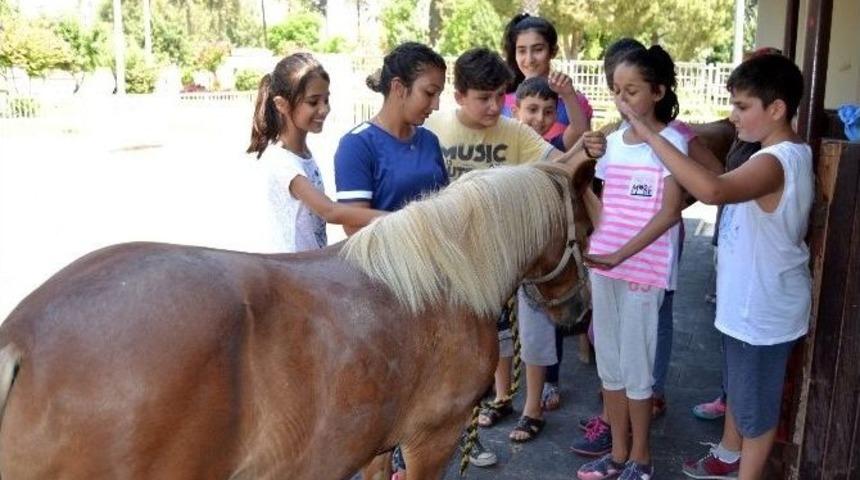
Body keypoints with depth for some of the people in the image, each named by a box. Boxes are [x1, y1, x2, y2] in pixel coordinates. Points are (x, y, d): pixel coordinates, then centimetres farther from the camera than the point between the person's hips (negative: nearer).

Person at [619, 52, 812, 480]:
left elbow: (711, 190, -48)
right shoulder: (788, 154, 5)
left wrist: (648, 132, -46)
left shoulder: (774, 161, -29)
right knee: (737, 385, 26)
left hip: (765, 308, -10)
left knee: (756, 399, 9)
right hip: (749, 299, 10)